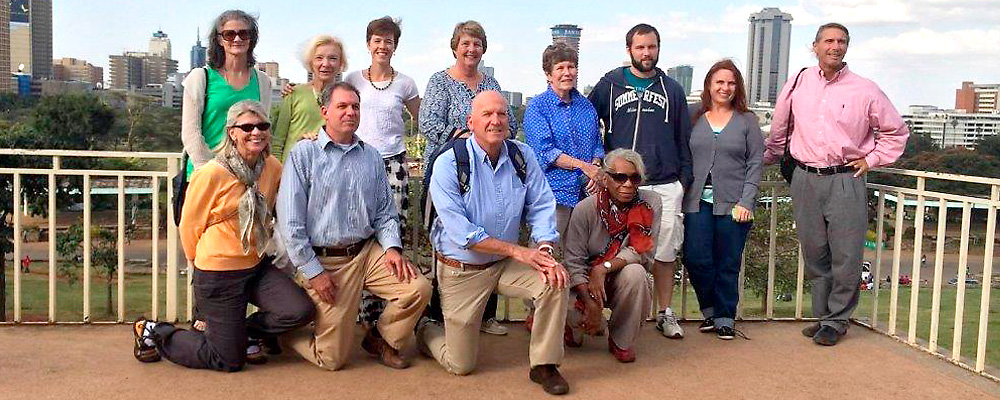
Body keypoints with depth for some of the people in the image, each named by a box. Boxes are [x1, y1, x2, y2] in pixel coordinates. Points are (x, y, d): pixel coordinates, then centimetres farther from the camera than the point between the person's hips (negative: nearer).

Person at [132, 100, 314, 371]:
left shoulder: (273, 168, -1)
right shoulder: (212, 173, -17)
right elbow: (190, 227, -4)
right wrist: (203, 263, 7)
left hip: (257, 267, 6)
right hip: (218, 276, -5)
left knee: (300, 311, -17)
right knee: (230, 361, 2)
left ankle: (237, 331, 11)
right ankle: (154, 333, 23)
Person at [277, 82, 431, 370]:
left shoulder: (371, 156, 10)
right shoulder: (304, 154, -6)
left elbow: (385, 211, 14)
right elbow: (290, 223, -9)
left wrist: (392, 247, -5)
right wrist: (313, 271, -12)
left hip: (368, 252, 5)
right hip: (324, 261, -5)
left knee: (419, 289, -14)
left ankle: (381, 340, 13)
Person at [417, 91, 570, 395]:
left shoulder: (523, 156, -3)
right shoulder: (448, 164, -17)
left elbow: (542, 207, -4)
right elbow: (459, 230, -23)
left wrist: (545, 251, -23)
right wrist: (517, 251, -26)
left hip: (505, 264, 4)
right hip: (461, 269, -4)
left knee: (555, 282, -24)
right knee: (461, 366, 4)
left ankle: (544, 365, -3)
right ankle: (425, 331, 38)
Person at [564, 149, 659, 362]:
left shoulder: (650, 203, -10)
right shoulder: (585, 209, -13)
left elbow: (643, 252, -16)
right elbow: (574, 261, -15)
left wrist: (604, 268, -30)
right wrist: (590, 302, -26)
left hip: (623, 281, 1)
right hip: (587, 283, -1)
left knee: (634, 272, -34)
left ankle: (622, 341, -9)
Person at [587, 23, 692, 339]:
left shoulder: (672, 90, 13)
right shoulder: (609, 85, 7)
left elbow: (684, 138, 15)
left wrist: (685, 178, 8)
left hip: (666, 186, 1)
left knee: (665, 251, 4)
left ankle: (665, 313, 16)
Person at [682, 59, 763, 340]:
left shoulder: (747, 121, 6)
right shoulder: (695, 119, 10)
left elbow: (755, 164, 2)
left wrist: (746, 201, -7)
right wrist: (682, 195, -2)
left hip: (733, 204, -1)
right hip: (698, 202, 1)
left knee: (727, 264, 2)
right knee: (696, 259, -5)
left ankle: (724, 319, 17)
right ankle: (710, 311, 17)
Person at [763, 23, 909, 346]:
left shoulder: (865, 90, 2)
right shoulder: (798, 83, 7)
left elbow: (896, 131, 13)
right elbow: (778, 131, 19)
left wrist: (872, 160, 5)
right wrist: (765, 161, 24)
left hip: (846, 181, -2)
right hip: (805, 180, 2)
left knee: (846, 256, -2)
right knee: (814, 255, 8)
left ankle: (836, 321, 13)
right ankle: (822, 316, 22)